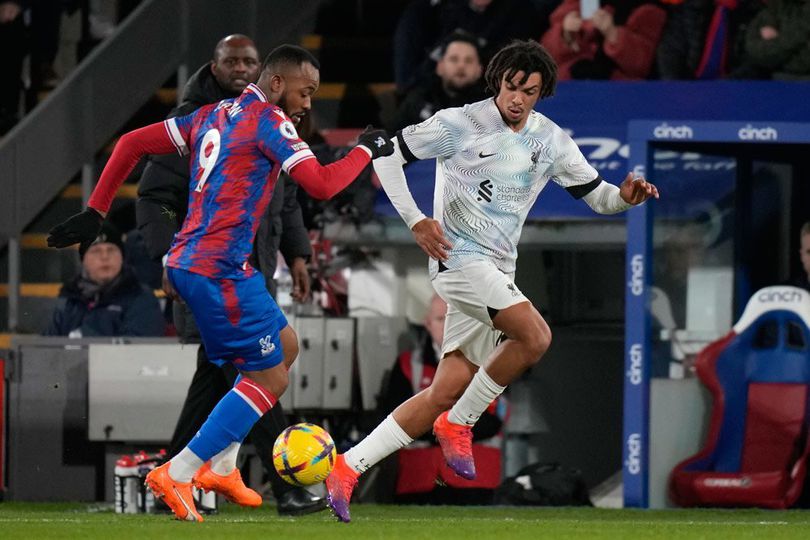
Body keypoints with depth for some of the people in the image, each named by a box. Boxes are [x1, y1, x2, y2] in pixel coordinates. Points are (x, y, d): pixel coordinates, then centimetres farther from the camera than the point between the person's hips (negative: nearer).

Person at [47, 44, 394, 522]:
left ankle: (221, 467, 20)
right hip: (219, 270, -10)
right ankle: (176, 476, -7)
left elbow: (133, 142, 15)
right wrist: (365, 151, 0)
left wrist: (96, 212, 16)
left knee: (285, 347, 22)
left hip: (188, 263, 10)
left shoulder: (213, 115, 17)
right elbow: (321, 185, -17)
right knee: (271, 378, -3)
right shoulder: (268, 120, -9)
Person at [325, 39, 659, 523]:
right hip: (460, 258, -7)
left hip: (498, 273, 7)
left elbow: (595, 194, 14)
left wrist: (625, 196, -9)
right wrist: (416, 221, -12)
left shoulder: (550, 141, 8)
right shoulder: (460, 125, -8)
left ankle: (348, 469, 6)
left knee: (446, 393, 2)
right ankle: (459, 425, -8)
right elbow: (389, 154, -3)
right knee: (535, 336, -27)